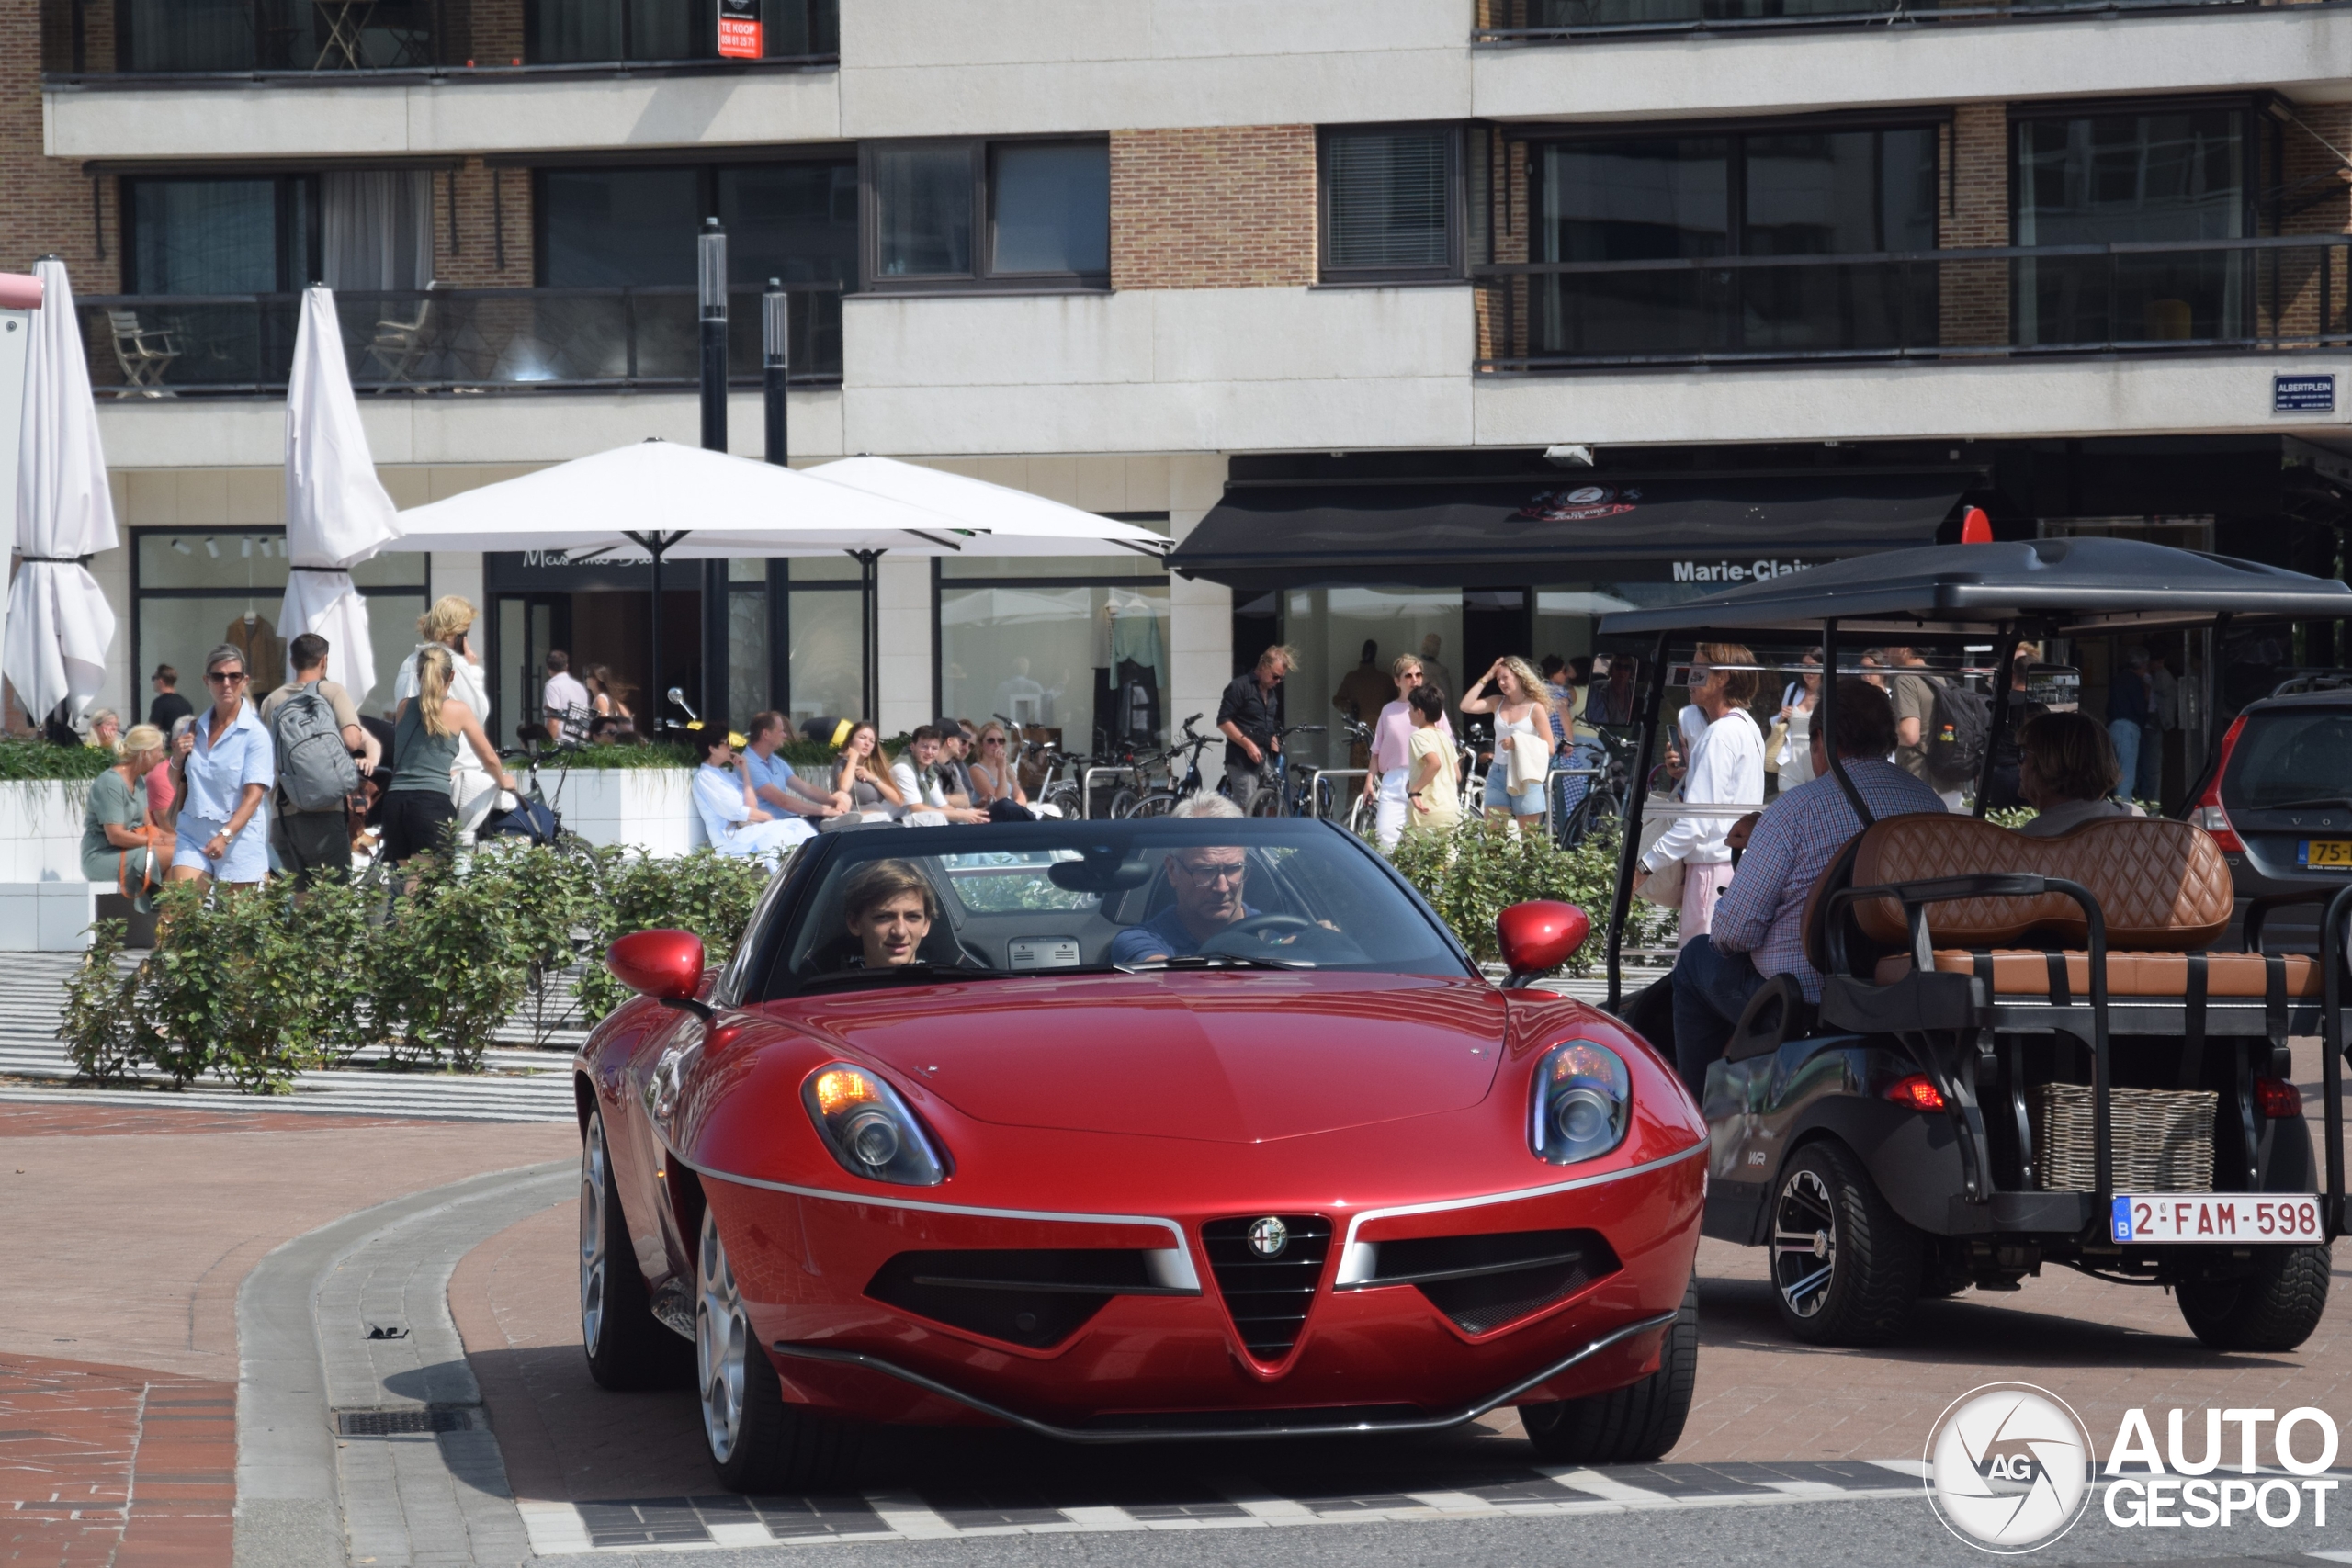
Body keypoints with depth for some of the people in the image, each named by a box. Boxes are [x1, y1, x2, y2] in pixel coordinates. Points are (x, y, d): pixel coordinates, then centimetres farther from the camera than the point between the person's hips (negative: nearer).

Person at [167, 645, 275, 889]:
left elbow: (254, 795, -14)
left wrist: (226, 835, -27)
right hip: (192, 835, 4)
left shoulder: (255, 732, -6)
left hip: (239, 837, -4)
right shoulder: (193, 729, 10)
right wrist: (177, 759, 2)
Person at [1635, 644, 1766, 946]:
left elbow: (1698, 820, -21)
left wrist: (1646, 866, -19)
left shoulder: (1721, 734, -16)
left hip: (1714, 867, -10)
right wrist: (1686, 774, 16)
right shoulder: (1747, 727, 14)